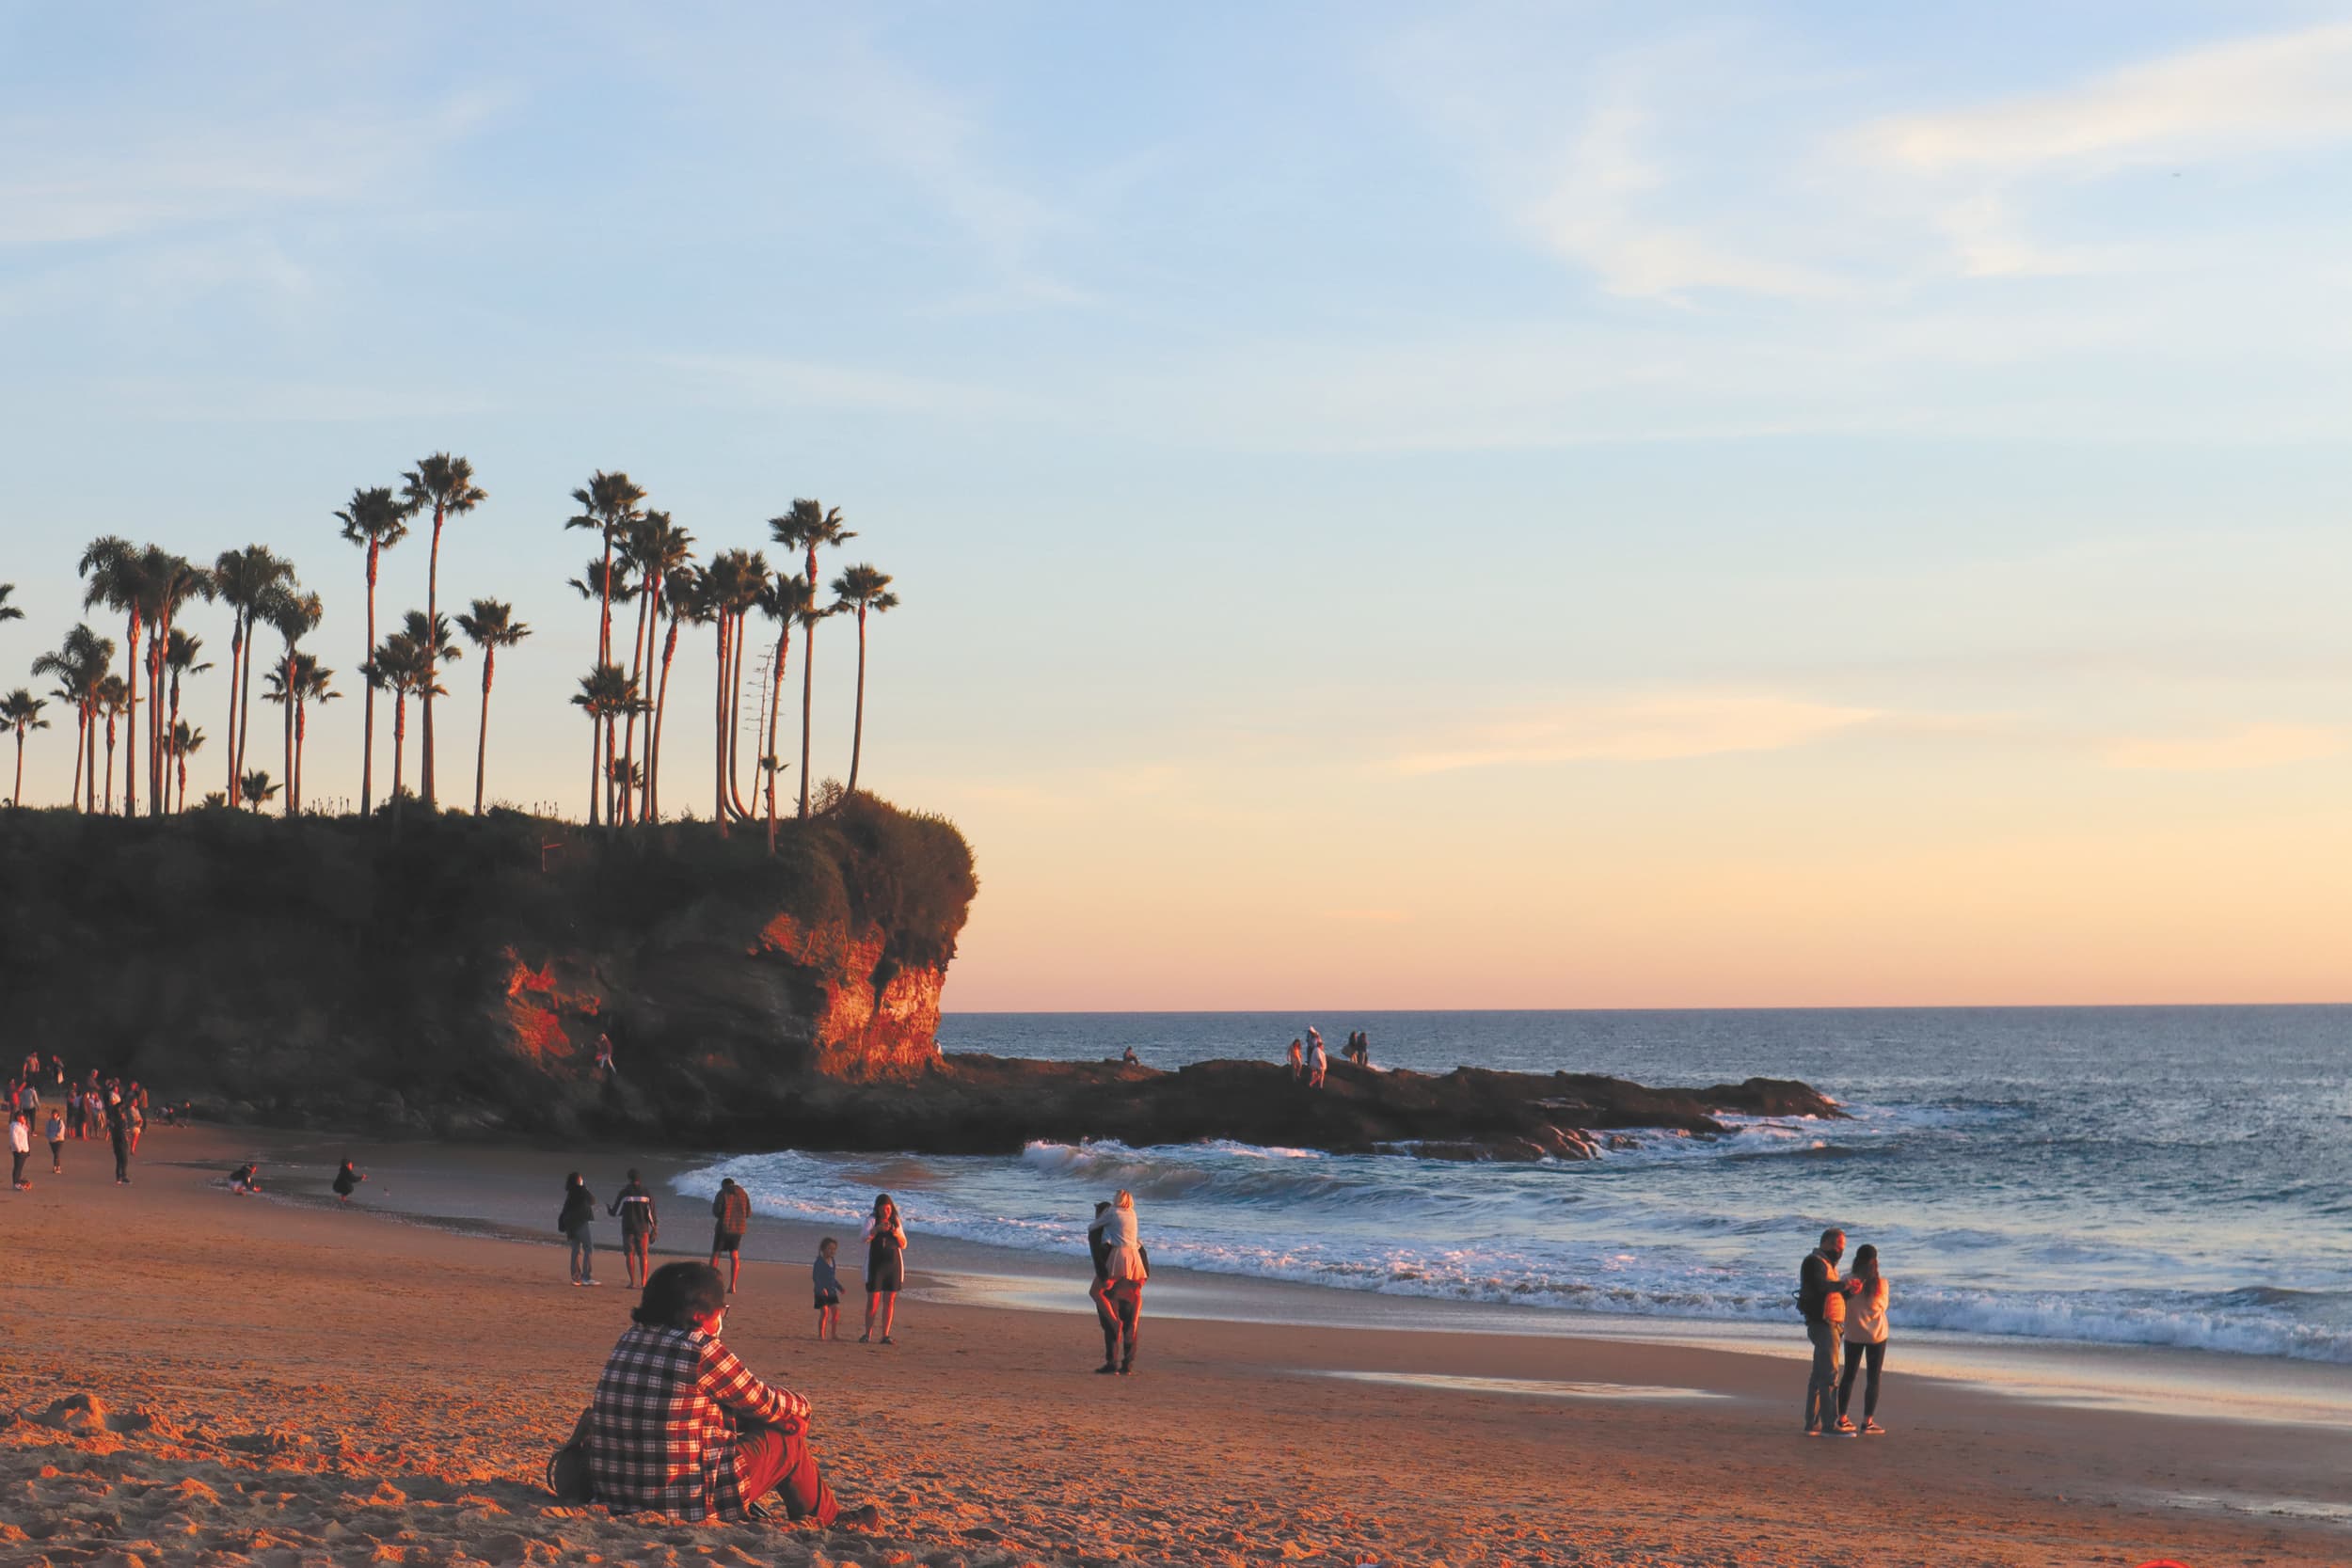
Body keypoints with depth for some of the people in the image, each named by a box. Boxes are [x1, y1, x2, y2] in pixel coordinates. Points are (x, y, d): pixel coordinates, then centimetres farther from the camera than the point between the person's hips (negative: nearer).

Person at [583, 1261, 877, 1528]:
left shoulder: (627, 1342, 5)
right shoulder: (702, 1352, -16)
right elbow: (764, 1403, -4)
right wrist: (801, 1407, 19)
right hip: (691, 1502, -7)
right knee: (786, 1438, 14)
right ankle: (827, 1517, 36)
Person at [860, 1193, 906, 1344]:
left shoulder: (895, 1222, 8)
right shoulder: (871, 1220, -2)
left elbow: (904, 1245, 8)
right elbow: (865, 1238, -20)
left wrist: (897, 1235, -13)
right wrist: (877, 1229, -37)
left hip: (893, 1265, 3)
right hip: (875, 1265, -3)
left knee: (889, 1302, 1)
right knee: (872, 1301, -3)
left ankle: (885, 1335, 5)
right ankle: (867, 1334, 12)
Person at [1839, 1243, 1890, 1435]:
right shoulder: (1881, 1283, -10)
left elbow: (1843, 1307, -1)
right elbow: (1883, 1306, 5)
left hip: (1853, 1334, 2)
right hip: (1876, 1334, -2)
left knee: (1849, 1375, 12)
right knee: (1873, 1378, 4)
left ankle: (1842, 1419, 15)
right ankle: (1868, 1422, 1)